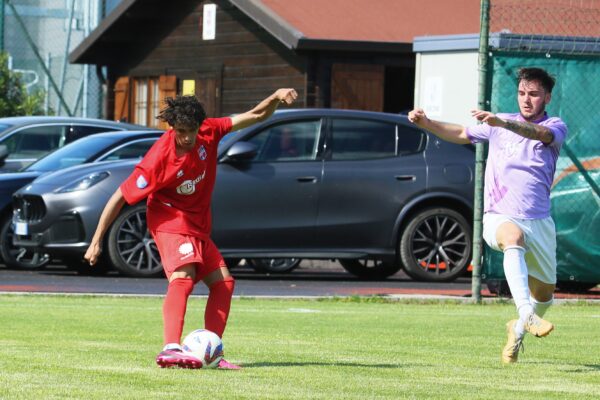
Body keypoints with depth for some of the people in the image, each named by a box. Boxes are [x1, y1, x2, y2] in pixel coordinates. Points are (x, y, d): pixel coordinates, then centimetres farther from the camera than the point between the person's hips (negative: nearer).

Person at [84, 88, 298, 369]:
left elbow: (256, 116, -1)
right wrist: (96, 241, -19)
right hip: (170, 221, -8)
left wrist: (276, 98, -22)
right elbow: (120, 197, -20)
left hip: (198, 226, 8)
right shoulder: (159, 159, -26)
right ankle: (171, 349, -45)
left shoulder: (208, 133, -10)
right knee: (183, 275, -30)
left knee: (223, 282, 6)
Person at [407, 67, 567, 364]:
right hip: (499, 217, -2)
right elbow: (461, 134, 22)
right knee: (513, 237, -38)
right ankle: (526, 315, -58)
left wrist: (501, 123, -40)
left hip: (539, 222, 2)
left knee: (544, 294, 10)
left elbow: (542, 134, -23)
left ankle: (519, 328, 43)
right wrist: (426, 123, 3)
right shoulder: (500, 123, 10)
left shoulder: (556, 126, 1)